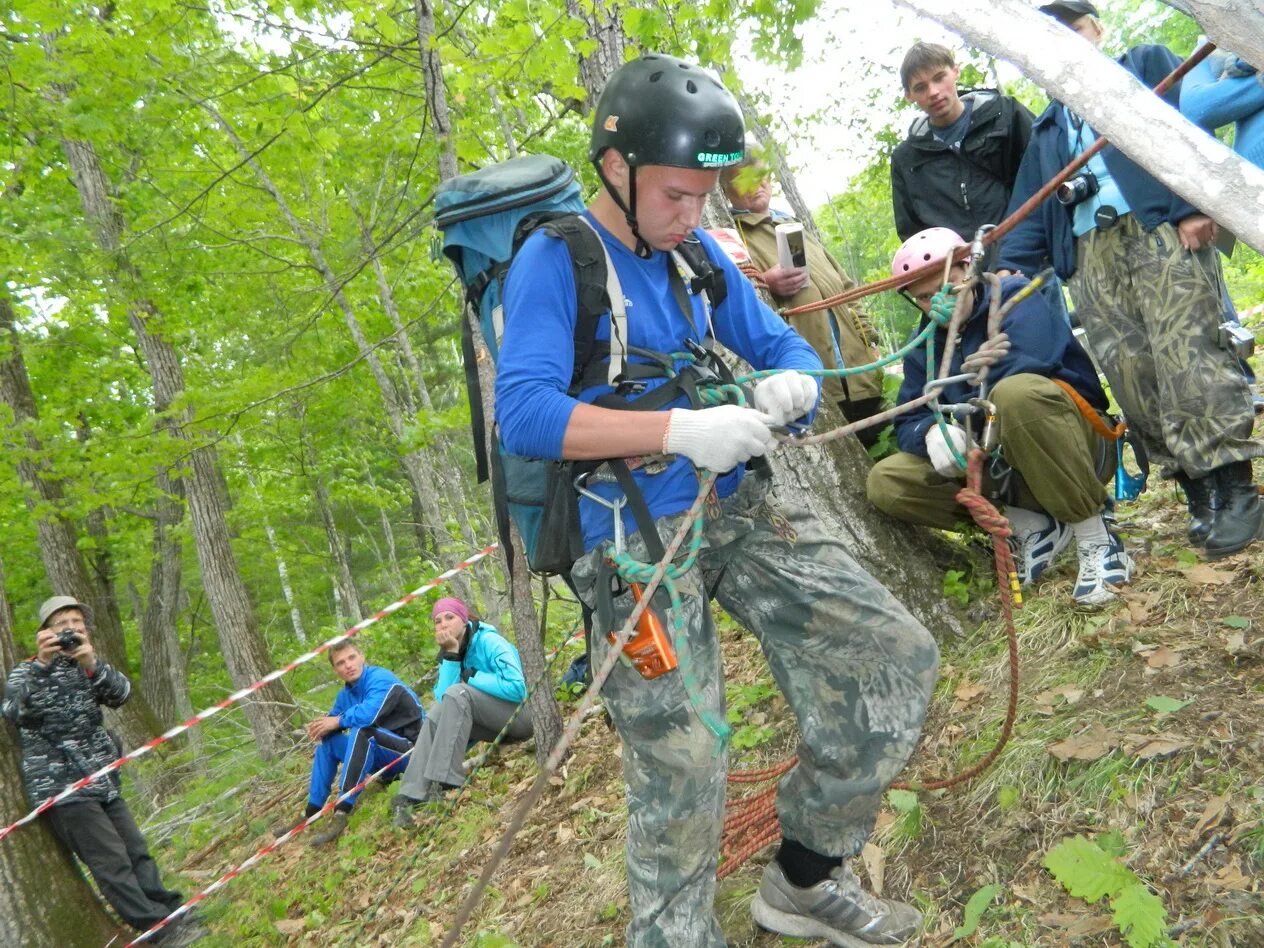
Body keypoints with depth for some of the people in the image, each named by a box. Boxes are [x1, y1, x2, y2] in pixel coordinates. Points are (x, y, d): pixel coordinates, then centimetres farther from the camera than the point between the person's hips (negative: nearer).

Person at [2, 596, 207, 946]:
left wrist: (92, 664, -25)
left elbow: (121, 693, -7)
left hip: (103, 783, 6)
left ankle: (172, 915, 13)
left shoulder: (87, 666, 14)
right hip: (63, 789, -6)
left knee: (137, 854, 7)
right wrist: (42, 663, -34)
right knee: (112, 864, -9)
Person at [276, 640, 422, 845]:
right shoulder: (346, 694, 9)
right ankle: (311, 814, 7)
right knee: (327, 741, 10)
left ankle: (341, 813, -33)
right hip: (383, 757, 9)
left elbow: (370, 712, -34)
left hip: (410, 749, -9)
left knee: (361, 730, -33)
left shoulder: (381, 679, -17)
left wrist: (338, 721, -18)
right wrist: (320, 726, -13)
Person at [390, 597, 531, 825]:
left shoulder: (490, 642, -15)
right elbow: (442, 697, -10)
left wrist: (472, 677, -17)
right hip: (494, 724, 7)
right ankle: (411, 796, -20)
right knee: (437, 712, -14)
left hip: (521, 715, -7)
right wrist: (451, 655, -18)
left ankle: (443, 783, -32)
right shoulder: (450, 652, 5)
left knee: (457, 693, -27)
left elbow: (517, 688, -26)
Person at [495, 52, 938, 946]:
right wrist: (678, 429, -29)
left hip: (738, 507, 7)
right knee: (683, 783, -8)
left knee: (898, 658, 2)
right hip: (632, 537, -6)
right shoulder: (554, 260, -9)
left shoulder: (699, 254, 11)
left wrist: (792, 381, -10)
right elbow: (522, 410, -21)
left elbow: (783, 343, 15)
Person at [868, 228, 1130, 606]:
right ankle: (1031, 526, -9)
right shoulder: (924, 348, 7)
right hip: (1001, 468, 5)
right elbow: (908, 421, 0)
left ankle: (1094, 537, -23)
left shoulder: (1014, 295, -7)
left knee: (1016, 392, -39)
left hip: (1079, 446, -5)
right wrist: (932, 431, -23)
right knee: (885, 482, -13)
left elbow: (1028, 368, -25)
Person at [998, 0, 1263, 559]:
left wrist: (1192, 204, -13)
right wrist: (1009, 264, 5)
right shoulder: (1046, 130, 32)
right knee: (1130, 376, -8)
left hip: (1160, 226, -4)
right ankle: (1200, 493, -4)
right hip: (1088, 254, 4)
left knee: (1184, 355, -17)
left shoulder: (1147, 65, 19)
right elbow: (1030, 209, 24)